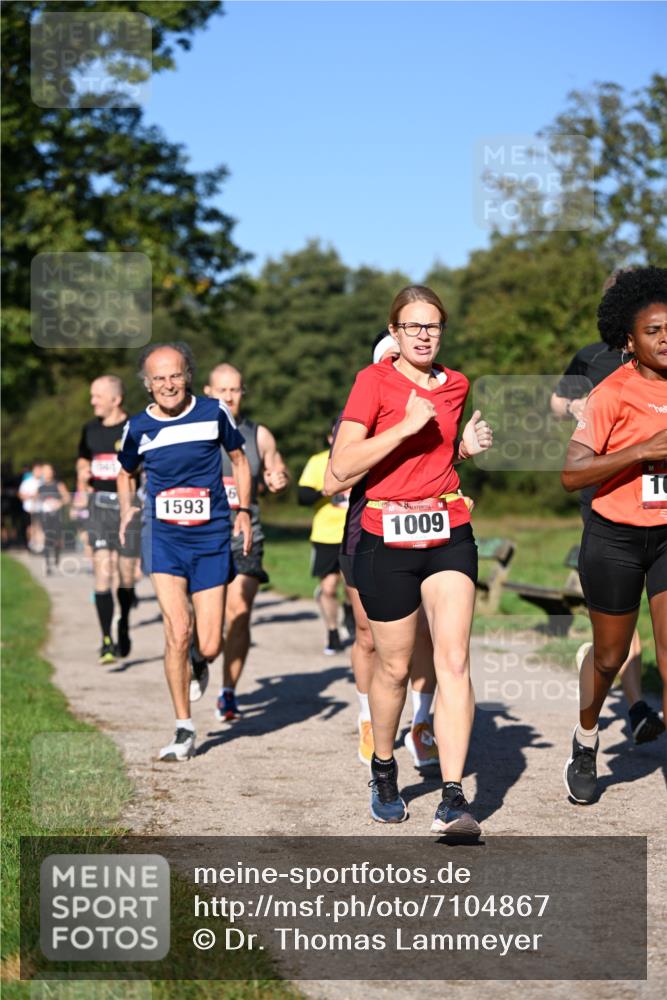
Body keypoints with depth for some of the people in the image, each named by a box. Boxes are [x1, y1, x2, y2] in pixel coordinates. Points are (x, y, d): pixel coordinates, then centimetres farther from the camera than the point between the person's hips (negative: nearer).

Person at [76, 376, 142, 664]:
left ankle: (124, 628, 31)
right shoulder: (90, 430, 9)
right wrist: (82, 487, 11)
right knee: (102, 573, -10)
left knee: (125, 575, 6)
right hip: (99, 507, 3)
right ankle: (107, 641, -10)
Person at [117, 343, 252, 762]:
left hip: (211, 539, 0)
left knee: (209, 647, -2)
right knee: (178, 633, -16)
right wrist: (127, 508, 4)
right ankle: (184, 731, -3)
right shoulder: (138, 428, 1)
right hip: (164, 539, 0)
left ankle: (197, 667, 38)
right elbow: (126, 472, 21)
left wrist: (244, 511, 4)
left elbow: (239, 459, 14)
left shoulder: (214, 412, -2)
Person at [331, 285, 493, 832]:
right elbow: (342, 466, -12)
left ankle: (453, 800, -14)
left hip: (450, 535, 3)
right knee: (394, 666, 8)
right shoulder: (374, 380, -5)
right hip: (388, 538, -3)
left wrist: (468, 446, 7)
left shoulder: (456, 384, 10)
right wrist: (405, 426, -19)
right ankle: (383, 770, 34)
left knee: (454, 660, -11)